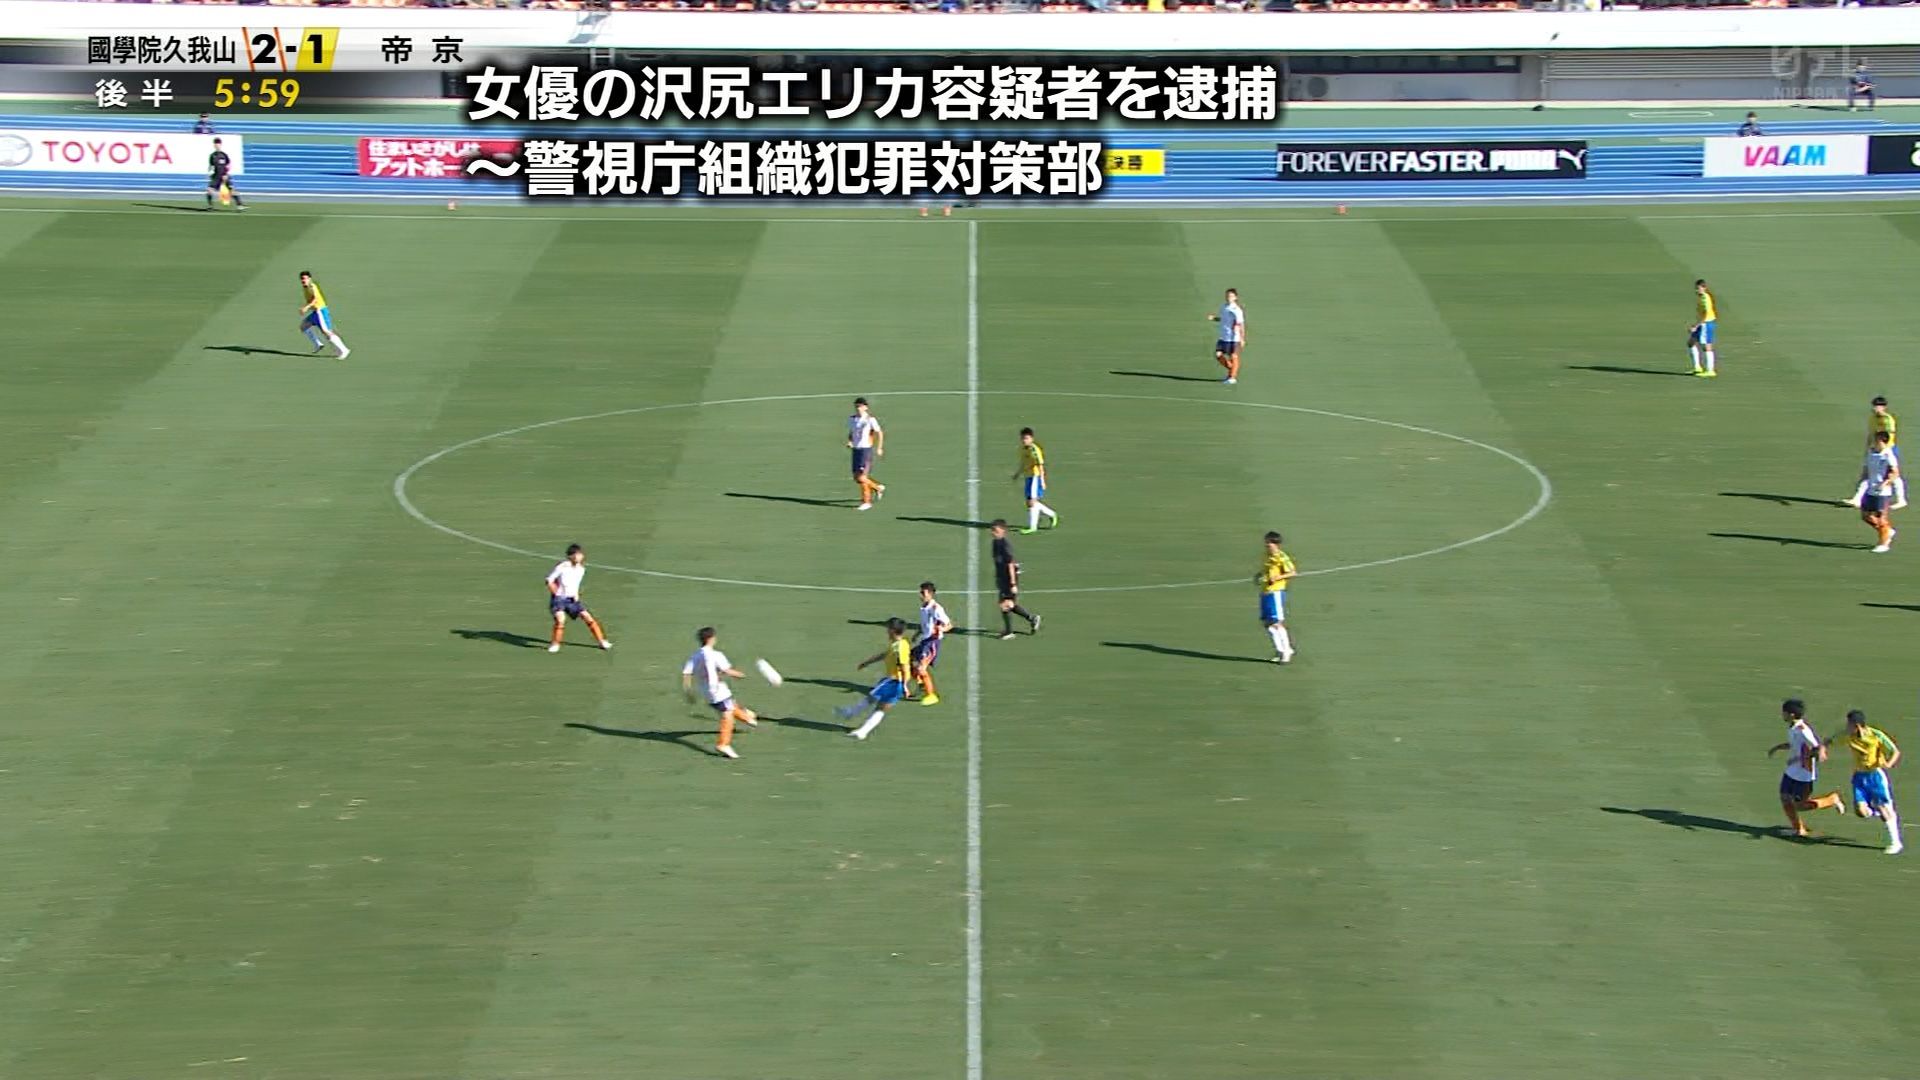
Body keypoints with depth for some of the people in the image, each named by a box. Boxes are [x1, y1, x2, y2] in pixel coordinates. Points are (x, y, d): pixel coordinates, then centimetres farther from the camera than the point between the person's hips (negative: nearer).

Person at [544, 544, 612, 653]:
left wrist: (576, 594, 6)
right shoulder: (562, 567, -17)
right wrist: (556, 594, -11)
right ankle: (555, 644, -9)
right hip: (559, 598, -5)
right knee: (560, 619, -27)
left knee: (588, 618, -2)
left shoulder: (581, 568, 1)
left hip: (572, 599, 5)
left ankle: (602, 642, 9)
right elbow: (549, 581, -9)